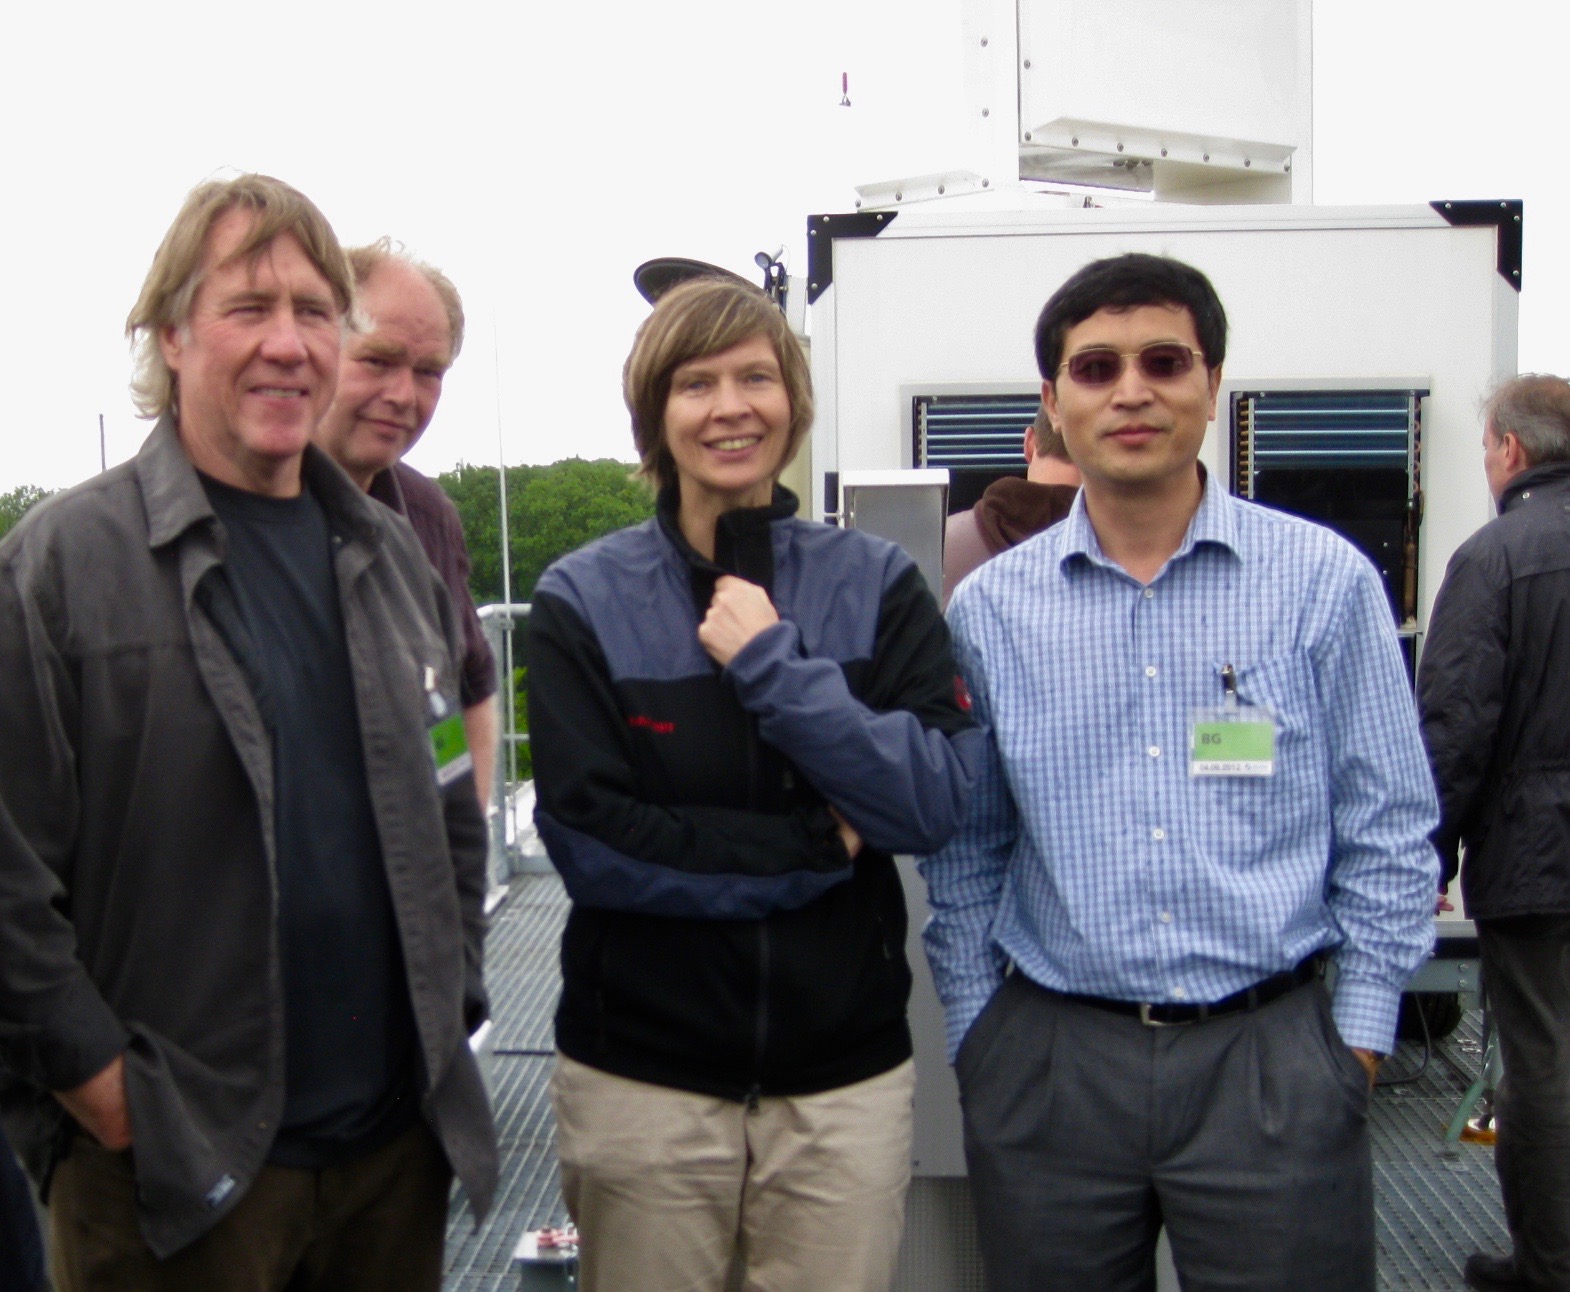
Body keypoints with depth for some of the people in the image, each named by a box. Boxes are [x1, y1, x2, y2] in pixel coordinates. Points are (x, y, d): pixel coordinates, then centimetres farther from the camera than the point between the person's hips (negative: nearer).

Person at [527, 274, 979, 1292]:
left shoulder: (876, 583, -1)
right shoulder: (585, 599, -5)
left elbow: (940, 801, -11)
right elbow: (588, 842, -13)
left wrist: (772, 662, -17)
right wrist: (822, 845, -13)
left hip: (846, 1076, 1)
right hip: (641, 1078, -1)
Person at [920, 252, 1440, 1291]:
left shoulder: (1326, 581, -2)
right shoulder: (990, 606, 2)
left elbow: (1389, 832, 2)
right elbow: (966, 850, 9)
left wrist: (1359, 1035, 0)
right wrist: (975, 1034, 7)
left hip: (1272, 1059, -1)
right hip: (1048, 1067, 2)